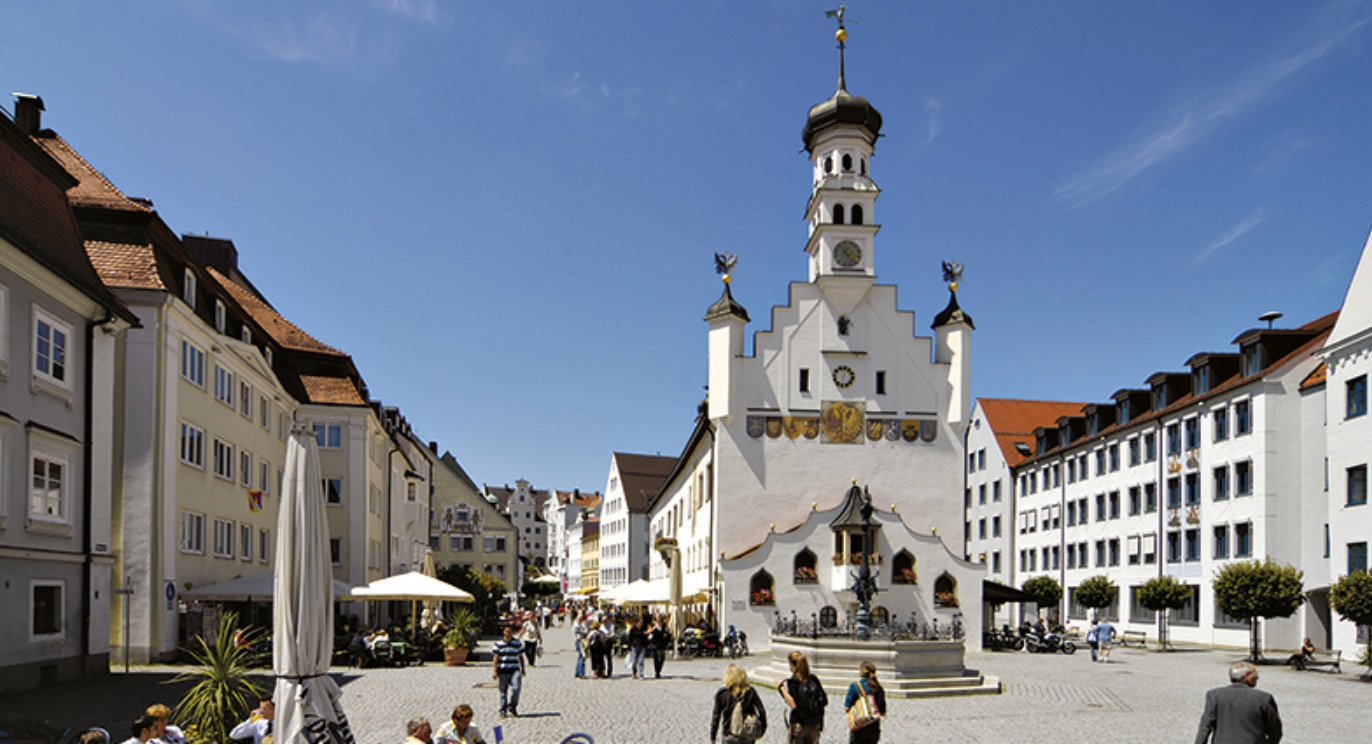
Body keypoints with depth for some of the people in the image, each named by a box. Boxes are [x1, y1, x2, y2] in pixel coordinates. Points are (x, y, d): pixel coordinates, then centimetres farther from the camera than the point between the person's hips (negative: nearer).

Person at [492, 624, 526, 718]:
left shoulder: (518, 643, 8)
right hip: (502, 671, -1)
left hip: (514, 670, 1)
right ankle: (503, 711, 17)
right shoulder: (498, 644, 1)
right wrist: (494, 671, -7)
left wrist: (523, 669, 17)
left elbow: (521, 657, 16)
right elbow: (495, 658, 0)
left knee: (516, 688, -15)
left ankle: (512, 708, 3)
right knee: (503, 692, 5)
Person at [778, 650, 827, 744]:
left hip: (799, 724, -5)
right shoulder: (814, 680, 2)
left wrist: (782, 689, -16)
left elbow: (793, 705, -21)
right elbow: (825, 701, 1)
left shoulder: (792, 682, -14)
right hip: (815, 724, 5)